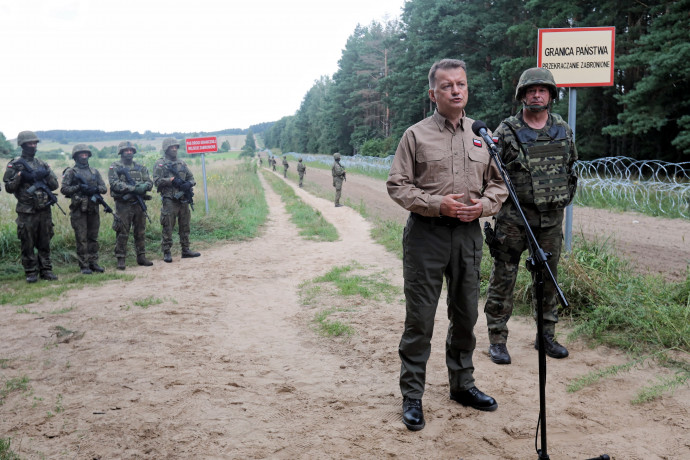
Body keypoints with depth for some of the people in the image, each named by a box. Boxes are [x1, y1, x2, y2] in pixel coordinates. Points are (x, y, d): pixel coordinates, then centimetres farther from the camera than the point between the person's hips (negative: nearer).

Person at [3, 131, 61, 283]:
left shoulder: (42, 164, 12)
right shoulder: (14, 165, 1)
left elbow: (55, 185, 11)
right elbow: (8, 188, -1)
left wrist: (46, 175, -7)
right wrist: (20, 176, -15)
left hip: (45, 211, 3)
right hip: (26, 212, -3)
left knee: (45, 243, 8)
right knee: (28, 244, 2)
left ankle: (46, 270, 16)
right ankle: (31, 272, 10)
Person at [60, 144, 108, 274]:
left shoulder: (94, 171, 15)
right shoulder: (70, 172, 3)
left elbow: (104, 188, 11)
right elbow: (63, 189, -5)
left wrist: (96, 189, -9)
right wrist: (78, 187, -16)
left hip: (93, 208, 4)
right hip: (78, 209, -4)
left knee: (93, 238, 8)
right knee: (81, 239, -3)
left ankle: (93, 262, 16)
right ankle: (84, 266, 2)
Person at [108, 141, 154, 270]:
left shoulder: (140, 167, 14)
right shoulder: (115, 167, 1)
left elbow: (149, 182, 8)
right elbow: (114, 184, -12)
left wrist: (143, 187, -15)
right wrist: (132, 188, -21)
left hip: (139, 204, 4)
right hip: (123, 205, -4)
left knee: (140, 232, 9)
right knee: (122, 233, -3)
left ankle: (141, 257, 18)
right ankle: (120, 259, 3)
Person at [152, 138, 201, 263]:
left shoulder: (182, 163, 16)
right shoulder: (160, 164, -1)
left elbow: (191, 177, 16)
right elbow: (157, 181, -10)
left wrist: (189, 183, -6)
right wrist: (171, 180, -18)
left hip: (184, 200, 6)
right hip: (170, 200, -6)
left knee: (185, 226, 11)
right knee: (168, 228, -4)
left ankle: (186, 250, 19)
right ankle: (166, 252, 2)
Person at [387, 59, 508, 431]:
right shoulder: (416, 135, 0)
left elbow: (499, 184, 15)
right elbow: (397, 186, -3)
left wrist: (482, 205, -6)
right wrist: (437, 204, -16)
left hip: (468, 233, 4)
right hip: (426, 233, -4)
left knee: (466, 314, 14)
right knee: (419, 318, 0)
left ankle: (462, 384, 32)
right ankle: (412, 395, 12)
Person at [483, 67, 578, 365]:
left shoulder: (563, 130, 9)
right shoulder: (506, 131, -5)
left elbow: (571, 167, 20)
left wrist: (565, 197, 14)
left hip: (551, 219, 4)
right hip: (513, 218, -4)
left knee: (548, 277, 13)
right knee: (503, 278, -1)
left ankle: (546, 335, 27)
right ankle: (497, 339, 10)